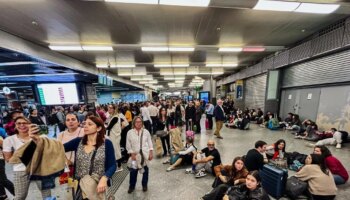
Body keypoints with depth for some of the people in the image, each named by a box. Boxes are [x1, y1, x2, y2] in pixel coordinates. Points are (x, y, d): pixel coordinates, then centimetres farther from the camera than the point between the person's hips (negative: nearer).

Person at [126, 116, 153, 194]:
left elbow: (150, 143, 1)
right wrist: (132, 154, -8)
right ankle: (131, 186, 33)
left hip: (145, 154, 1)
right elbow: (128, 145, -2)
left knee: (145, 170, 13)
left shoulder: (146, 131, -3)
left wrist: (151, 152, -2)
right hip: (135, 154, 0)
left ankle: (144, 185, 36)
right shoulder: (130, 132, -6)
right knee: (133, 171, 5)